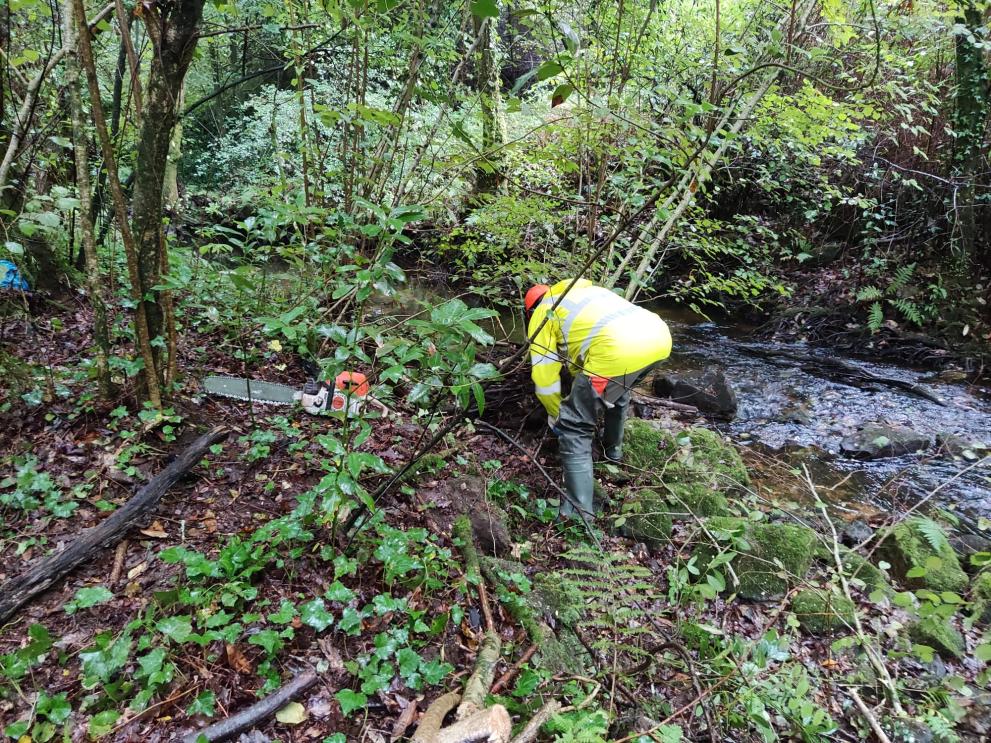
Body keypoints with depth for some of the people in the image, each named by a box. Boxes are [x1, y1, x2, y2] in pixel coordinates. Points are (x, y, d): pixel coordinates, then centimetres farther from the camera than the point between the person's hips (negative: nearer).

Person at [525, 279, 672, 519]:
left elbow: (544, 375, 17)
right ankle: (613, 447, 55)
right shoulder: (587, 290, 40)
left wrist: (554, 412, 34)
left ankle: (579, 512, 1)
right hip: (659, 335, 8)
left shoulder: (542, 313, 19)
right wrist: (586, 391, 60)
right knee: (618, 389, 39)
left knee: (574, 427, 6)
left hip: (618, 353, -7)